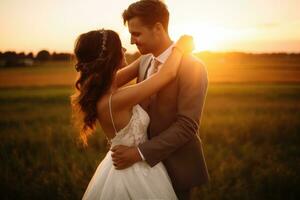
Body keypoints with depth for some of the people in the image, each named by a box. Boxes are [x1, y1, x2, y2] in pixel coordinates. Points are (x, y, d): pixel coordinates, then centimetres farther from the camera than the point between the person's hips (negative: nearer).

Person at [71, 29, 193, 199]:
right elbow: (169, 73, -26)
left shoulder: (101, 87, -10)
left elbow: (135, 68, 5)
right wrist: (181, 46, -9)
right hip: (136, 174, -8)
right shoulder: (116, 100, -33)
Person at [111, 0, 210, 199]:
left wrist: (139, 153, -25)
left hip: (176, 165, -6)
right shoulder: (144, 61, 2)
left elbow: (187, 126, -24)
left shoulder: (192, 67, -20)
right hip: (148, 162, 6)